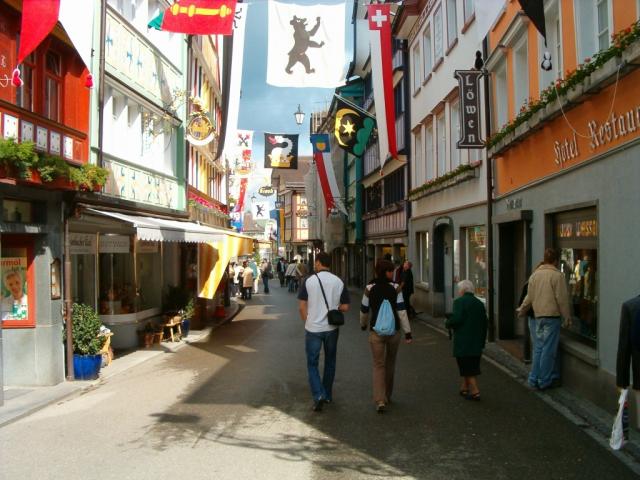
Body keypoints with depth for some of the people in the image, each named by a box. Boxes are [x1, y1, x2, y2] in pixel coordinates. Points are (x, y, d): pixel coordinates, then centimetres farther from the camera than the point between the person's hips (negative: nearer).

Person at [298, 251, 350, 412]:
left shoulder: (309, 281, -9)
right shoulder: (339, 282, -3)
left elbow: (302, 307, -8)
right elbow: (345, 307, -2)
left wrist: (307, 322, 8)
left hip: (313, 328, -2)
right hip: (332, 328, 3)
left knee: (312, 363, 7)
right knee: (330, 362, 18)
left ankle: (318, 395, -8)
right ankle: (328, 395, 27)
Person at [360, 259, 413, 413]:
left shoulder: (369, 289, -3)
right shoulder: (395, 288, -7)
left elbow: (364, 311, 6)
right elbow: (401, 311, -9)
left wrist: (363, 325, 25)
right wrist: (408, 332, -5)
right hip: (394, 331, 1)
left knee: (378, 365, 3)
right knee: (390, 364, 18)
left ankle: (380, 400, -11)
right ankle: (387, 396, 30)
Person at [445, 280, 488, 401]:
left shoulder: (459, 301, -10)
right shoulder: (480, 303, 12)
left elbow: (456, 319, -21)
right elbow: (484, 324, 14)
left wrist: (448, 323, -1)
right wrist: (482, 342, 20)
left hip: (463, 343, -7)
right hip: (477, 343, 7)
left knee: (467, 368, -2)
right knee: (471, 367, 16)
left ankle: (475, 392, -5)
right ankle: (465, 388, 24)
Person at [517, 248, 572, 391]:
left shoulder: (534, 275, 10)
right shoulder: (557, 275, -9)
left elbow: (529, 297, 14)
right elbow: (562, 299, -10)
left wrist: (521, 310, 29)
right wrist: (567, 317, -2)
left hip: (538, 316, 6)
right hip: (552, 316, -6)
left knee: (538, 348, 13)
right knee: (548, 349, 0)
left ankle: (534, 379, 17)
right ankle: (545, 381, 6)